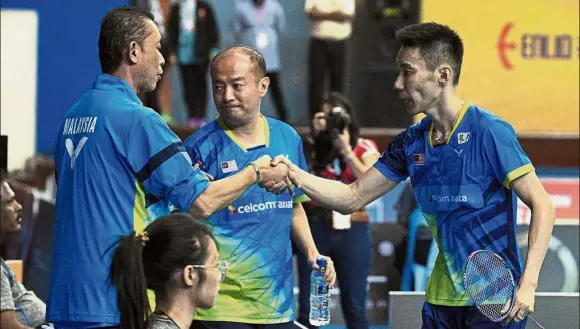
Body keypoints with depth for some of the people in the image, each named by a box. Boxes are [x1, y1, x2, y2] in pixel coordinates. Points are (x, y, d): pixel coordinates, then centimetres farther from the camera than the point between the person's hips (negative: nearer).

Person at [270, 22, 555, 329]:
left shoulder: (489, 132, -15)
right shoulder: (411, 142, 4)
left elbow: (542, 206, -14)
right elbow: (353, 198, 10)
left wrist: (527, 284, -22)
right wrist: (297, 176, -7)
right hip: (441, 300, 6)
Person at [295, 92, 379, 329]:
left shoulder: (364, 147, 6)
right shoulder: (312, 147, 10)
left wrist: (346, 149, -10)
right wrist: (315, 138, -8)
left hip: (351, 230, -1)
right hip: (315, 228, 2)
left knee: (354, 307, -2)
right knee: (308, 307, 1)